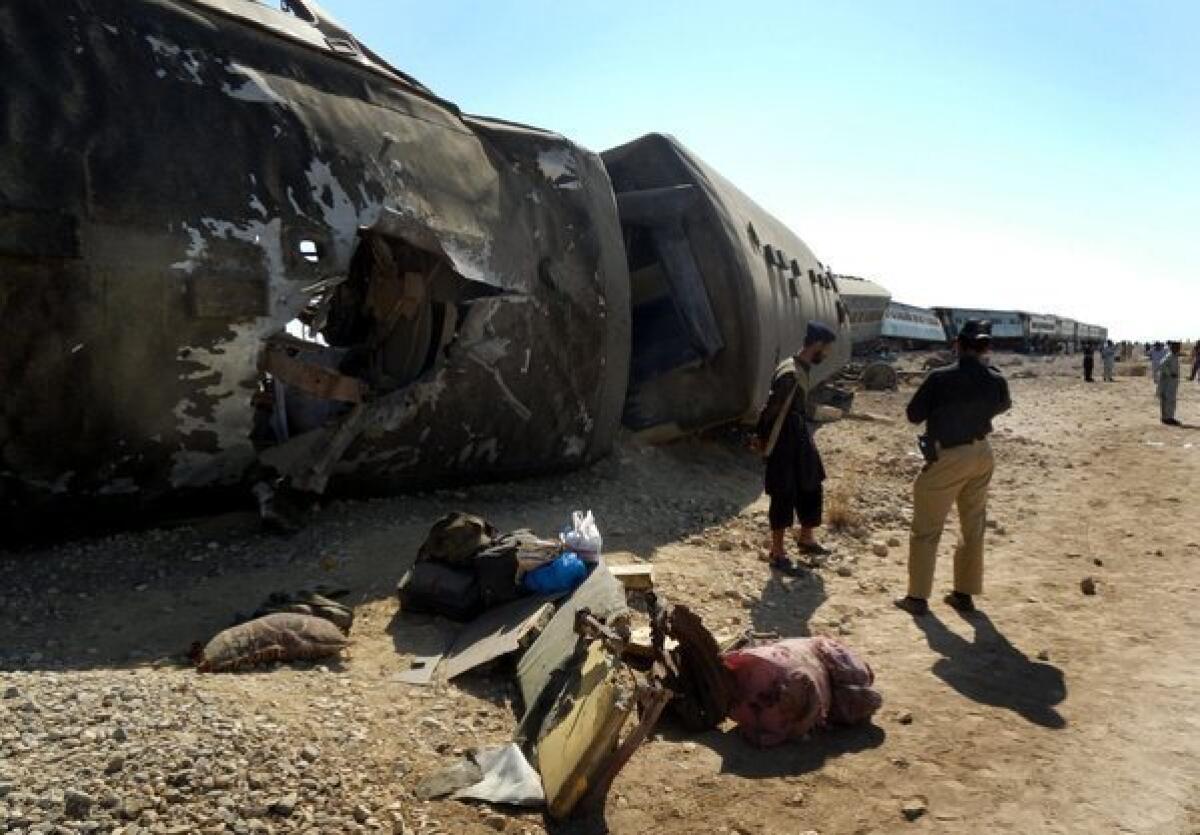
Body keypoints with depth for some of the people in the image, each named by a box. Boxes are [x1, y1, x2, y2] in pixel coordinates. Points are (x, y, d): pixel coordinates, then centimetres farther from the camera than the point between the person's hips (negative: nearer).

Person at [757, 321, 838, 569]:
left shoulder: (805, 369, 7)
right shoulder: (790, 374, -25)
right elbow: (770, 411, -22)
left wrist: (808, 436, 18)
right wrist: (764, 441, -12)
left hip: (802, 442, 10)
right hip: (785, 445, -10)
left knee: (812, 489, 18)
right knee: (784, 498, 0)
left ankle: (806, 539, 36)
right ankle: (777, 553, 12)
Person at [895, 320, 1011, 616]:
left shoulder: (940, 378, -20)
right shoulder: (996, 381, -6)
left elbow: (914, 414, -10)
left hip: (947, 458, -5)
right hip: (981, 455, 5)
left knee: (926, 530, 7)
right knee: (974, 528, 18)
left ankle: (917, 597, 12)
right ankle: (965, 594, 27)